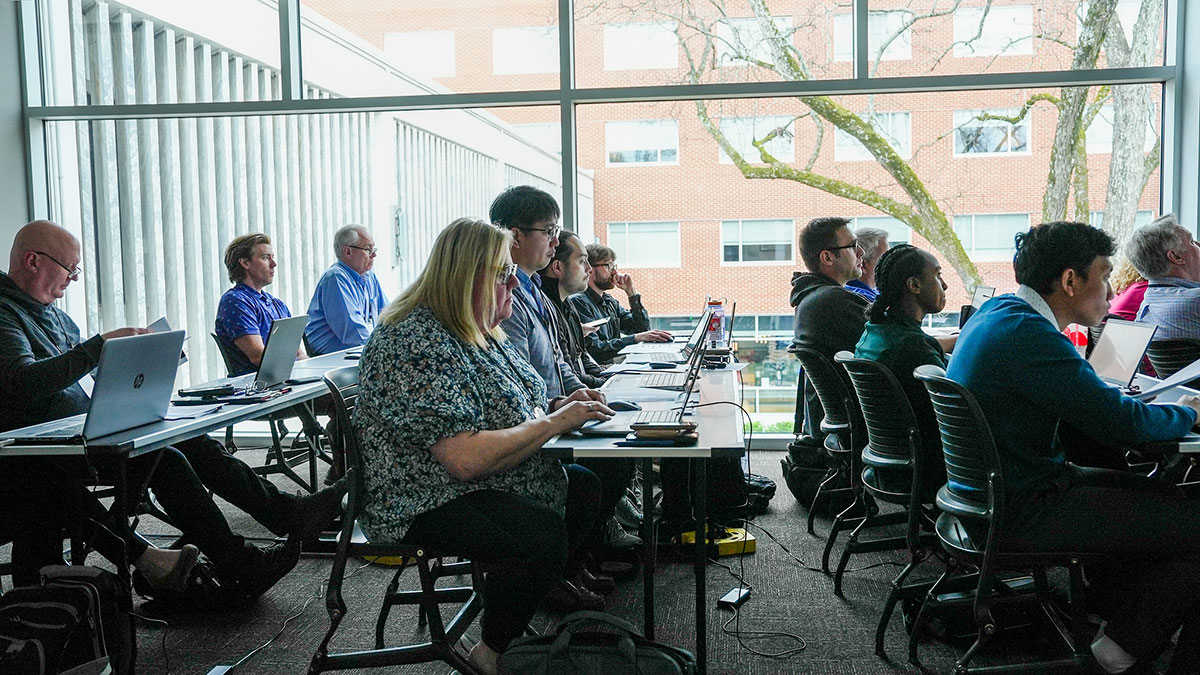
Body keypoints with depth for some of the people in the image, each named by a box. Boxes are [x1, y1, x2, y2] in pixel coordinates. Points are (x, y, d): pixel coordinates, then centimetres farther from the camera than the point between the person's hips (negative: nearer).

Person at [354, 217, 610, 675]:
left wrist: (562, 404, -2)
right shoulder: (416, 343, -26)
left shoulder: (478, 332, 7)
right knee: (543, 534, -28)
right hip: (426, 507, -10)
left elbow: (499, 408, 18)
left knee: (583, 487, 12)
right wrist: (554, 423, -23)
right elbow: (467, 458, -33)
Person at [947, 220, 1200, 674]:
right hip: (1020, 512, -10)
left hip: (991, 493, 10)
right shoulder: (1026, 332, -22)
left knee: (1161, 496, 17)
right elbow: (1122, 422, -21)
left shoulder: (996, 313, 9)